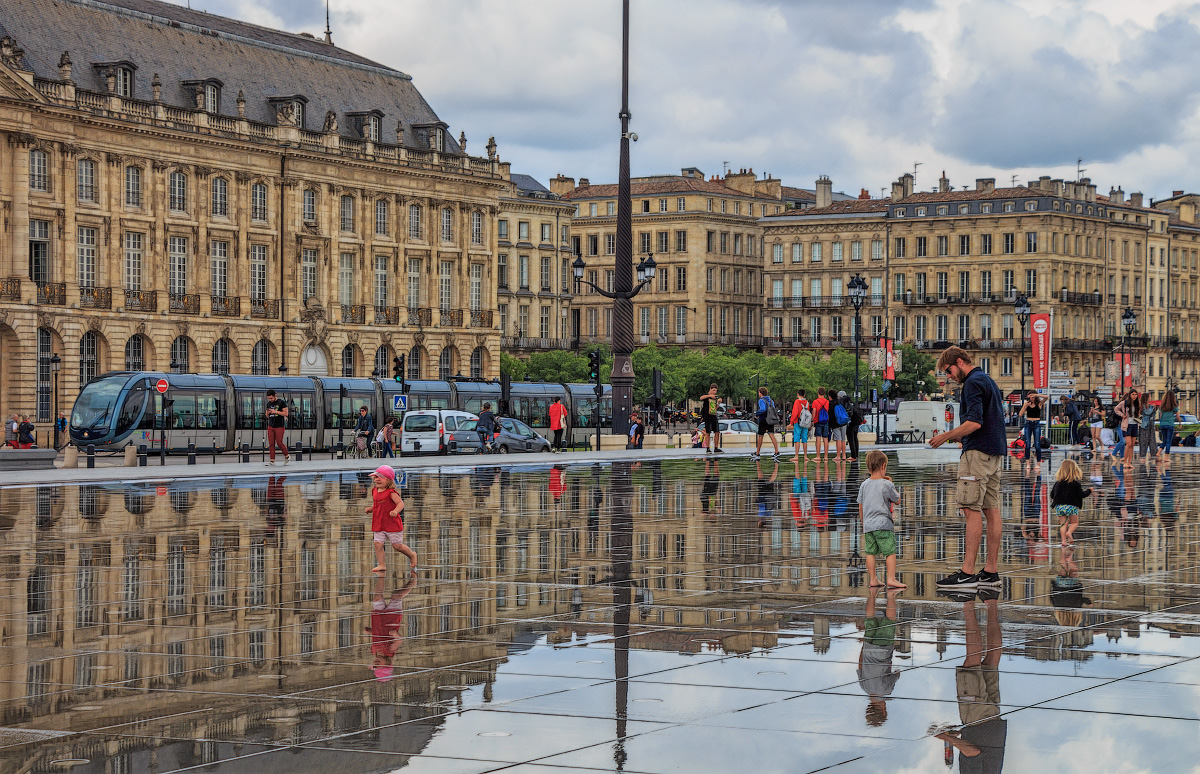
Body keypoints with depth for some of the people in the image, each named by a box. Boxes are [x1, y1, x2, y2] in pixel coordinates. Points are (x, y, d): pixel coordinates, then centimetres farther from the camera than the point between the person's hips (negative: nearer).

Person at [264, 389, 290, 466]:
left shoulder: (281, 403, -5)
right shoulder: (269, 404, 12)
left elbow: (286, 413, -10)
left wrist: (275, 411, -17)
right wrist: (268, 413, -5)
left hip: (279, 426, -5)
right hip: (270, 426, 5)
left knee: (279, 443, -7)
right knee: (271, 444, -2)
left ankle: (287, 456, 14)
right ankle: (272, 460, -3)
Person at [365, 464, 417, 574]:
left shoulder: (391, 492, -15)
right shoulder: (374, 491, 8)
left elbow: (401, 503, -22)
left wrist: (395, 511, -40)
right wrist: (370, 509, 5)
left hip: (393, 524, -6)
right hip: (379, 526, 6)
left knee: (397, 545, 2)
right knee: (378, 544, -5)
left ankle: (412, 555, 28)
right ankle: (381, 565, 4)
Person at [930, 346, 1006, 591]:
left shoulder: (973, 383, -11)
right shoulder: (988, 380, 20)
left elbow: (974, 422, -21)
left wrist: (946, 436, -11)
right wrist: (958, 436, 19)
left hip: (978, 452, -10)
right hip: (995, 451, 10)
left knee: (972, 510, -10)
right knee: (991, 510, 8)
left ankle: (967, 572, -13)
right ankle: (991, 571, 8)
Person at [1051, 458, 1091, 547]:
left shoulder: (1058, 482, 4)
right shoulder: (1076, 483, -6)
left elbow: (1052, 494, 8)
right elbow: (1081, 494, -4)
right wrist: (1089, 491, 14)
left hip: (1059, 506, 3)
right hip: (1071, 506, -3)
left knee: (1063, 524, 9)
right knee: (1074, 522, 12)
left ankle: (1063, 540, -3)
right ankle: (1069, 532, -16)